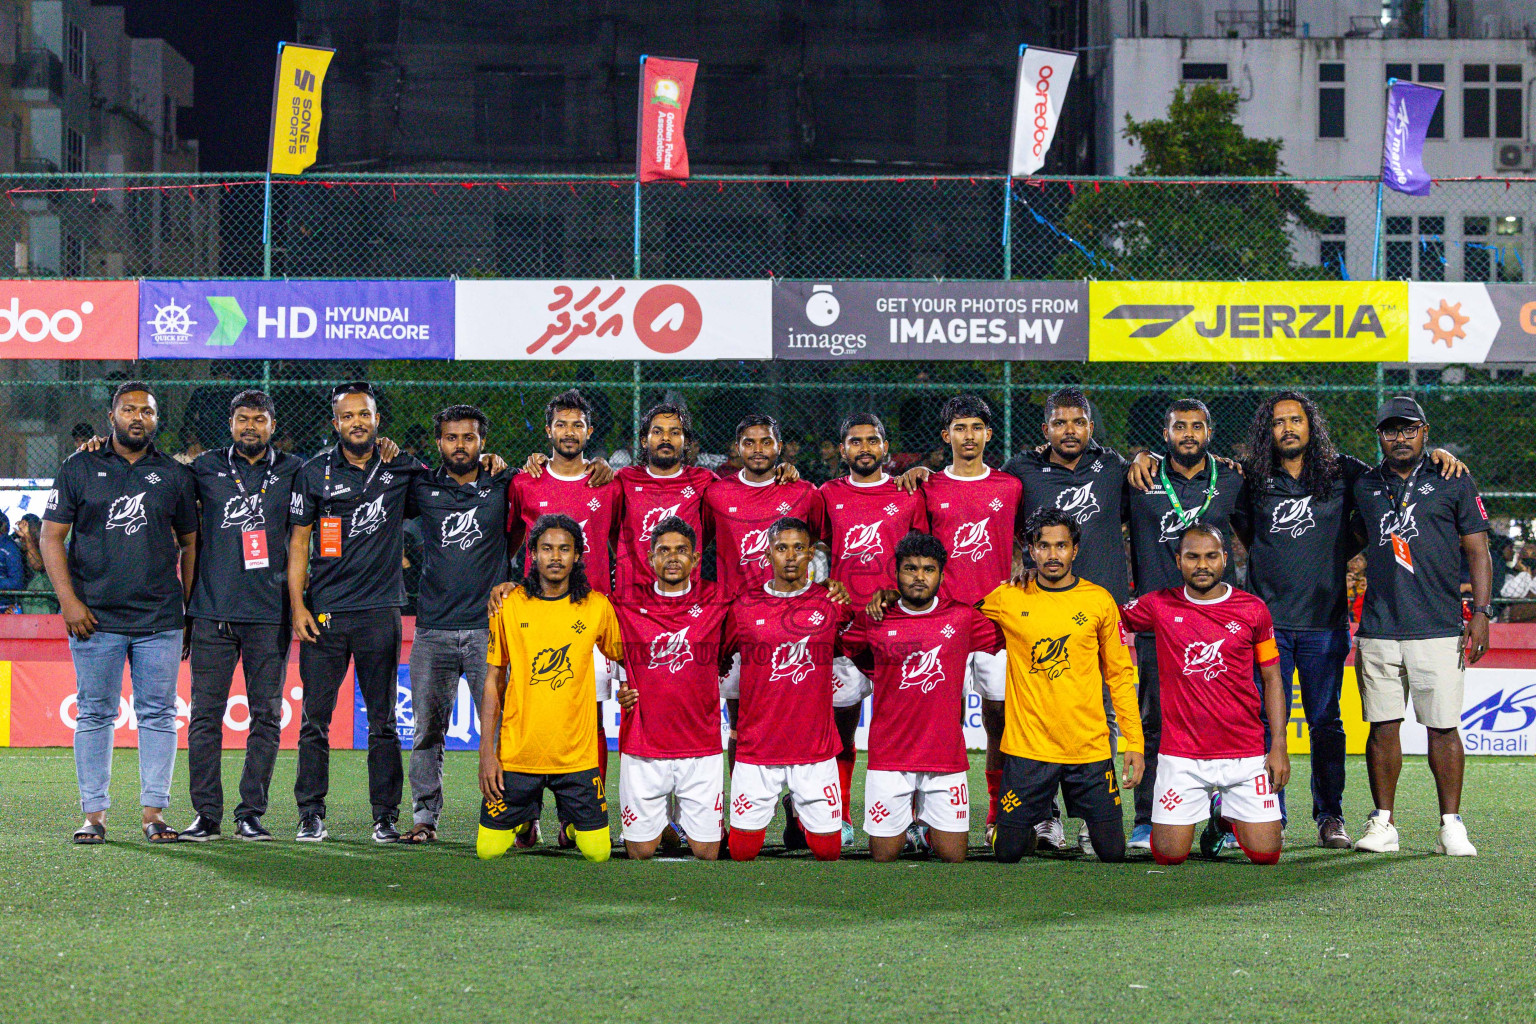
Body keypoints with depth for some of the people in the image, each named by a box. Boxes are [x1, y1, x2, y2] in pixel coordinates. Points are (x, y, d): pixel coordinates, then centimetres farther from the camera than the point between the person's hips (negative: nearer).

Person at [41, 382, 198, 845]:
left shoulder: (174, 475, 9)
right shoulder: (79, 469, 5)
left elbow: (189, 544, 14)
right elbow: (52, 536, 3)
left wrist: (188, 608, 8)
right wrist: (68, 599, -7)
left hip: (160, 620, 1)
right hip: (95, 618, -1)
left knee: (158, 715, 1)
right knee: (94, 715, 1)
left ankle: (154, 811, 6)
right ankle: (94, 814, 6)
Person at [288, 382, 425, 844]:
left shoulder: (401, 470, 6)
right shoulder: (315, 473, 4)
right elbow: (298, 542, 5)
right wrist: (297, 606, -3)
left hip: (380, 611, 1)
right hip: (325, 611, 0)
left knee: (383, 721, 4)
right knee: (315, 718, 1)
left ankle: (386, 818, 10)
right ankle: (311, 815, 8)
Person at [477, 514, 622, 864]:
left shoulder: (597, 606, 0)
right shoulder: (509, 605, -1)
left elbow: (623, 657, 18)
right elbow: (493, 681, 3)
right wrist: (486, 752, -1)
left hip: (577, 753, 0)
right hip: (517, 753, 0)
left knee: (597, 852, -3)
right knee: (489, 850, -1)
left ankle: (571, 821, 30)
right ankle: (527, 815, 31)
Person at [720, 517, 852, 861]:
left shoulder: (831, 604, 1)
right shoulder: (744, 607, 0)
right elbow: (711, 660, 13)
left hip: (816, 750, 1)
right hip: (756, 749, 0)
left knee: (828, 850, 4)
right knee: (742, 851, 0)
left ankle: (799, 816, 37)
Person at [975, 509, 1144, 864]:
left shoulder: (1099, 600, 3)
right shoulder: (1008, 599, -1)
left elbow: (1120, 673, 8)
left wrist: (1134, 742, 3)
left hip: (1090, 748, 1)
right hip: (1028, 746, -1)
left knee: (1112, 852, -1)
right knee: (1008, 851, -1)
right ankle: (1038, 829, 32)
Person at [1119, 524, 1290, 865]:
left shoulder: (1253, 609, 2)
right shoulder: (1159, 606, 1)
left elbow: (1271, 678, 7)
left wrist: (1279, 746, 0)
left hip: (1245, 754, 0)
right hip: (1181, 756, 0)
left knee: (1266, 854, -2)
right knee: (1169, 856, -3)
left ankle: (1225, 816, 32)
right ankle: (1208, 812, 31)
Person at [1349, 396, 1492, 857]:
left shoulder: (1453, 483, 5)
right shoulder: (1364, 487, 13)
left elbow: (1477, 550, 5)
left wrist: (1481, 612, -3)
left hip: (1439, 628, -2)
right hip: (1378, 627, 2)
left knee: (1443, 729, -2)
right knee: (1383, 727, 3)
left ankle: (1451, 825, 4)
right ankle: (1382, 824, 10)